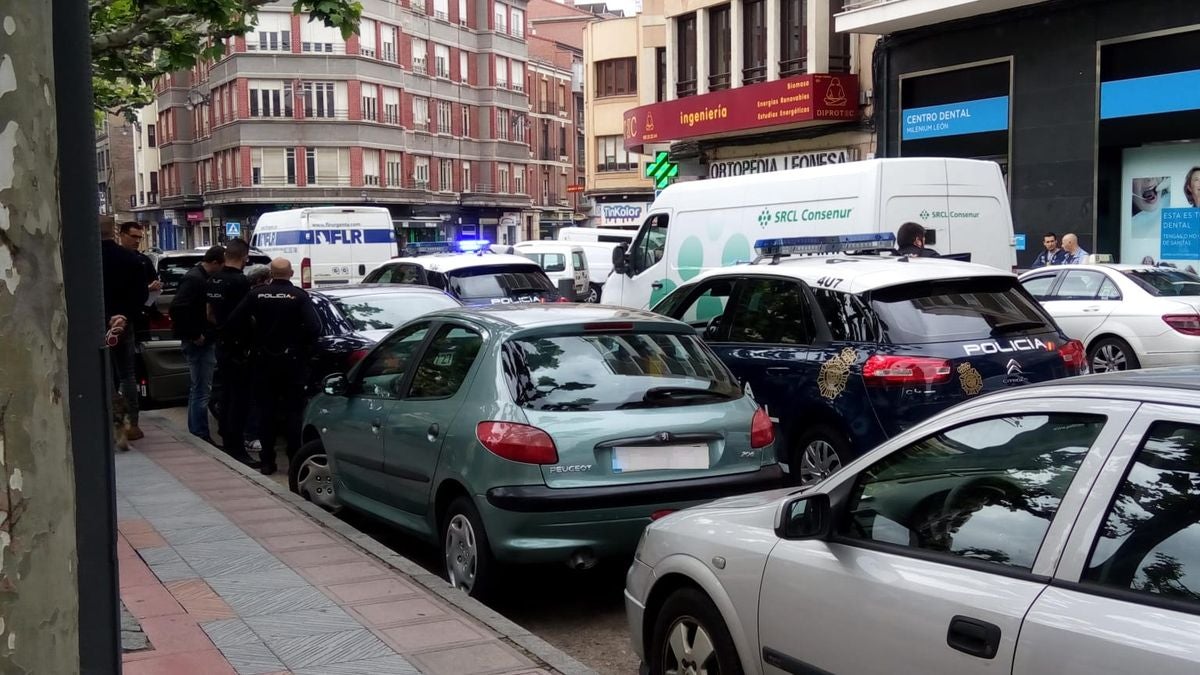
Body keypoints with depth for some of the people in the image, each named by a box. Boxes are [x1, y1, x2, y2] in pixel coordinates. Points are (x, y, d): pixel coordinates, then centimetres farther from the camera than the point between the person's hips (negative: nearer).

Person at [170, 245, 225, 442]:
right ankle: (201, 436, -1)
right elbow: (177, 308, -26)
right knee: (201, 389, -5)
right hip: (198, 342, -10)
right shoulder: (194, 279, -16)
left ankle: (196, 432, 26)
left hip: (202, 341, 10)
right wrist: (194, 335, -21)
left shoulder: (202, 278, 14)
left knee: (198, 388, 16)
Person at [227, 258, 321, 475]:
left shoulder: (256, 295, -2)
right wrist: (302, 345, -1)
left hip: (264, 361, 2)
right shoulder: (299, 296, -9)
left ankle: (267, 461, 11)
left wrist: (254, 340, 10)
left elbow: (234, 321, -4)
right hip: (292, 360, -2)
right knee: (293, 411, 5)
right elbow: (314, 327, -18)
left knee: (266, 410, 10)